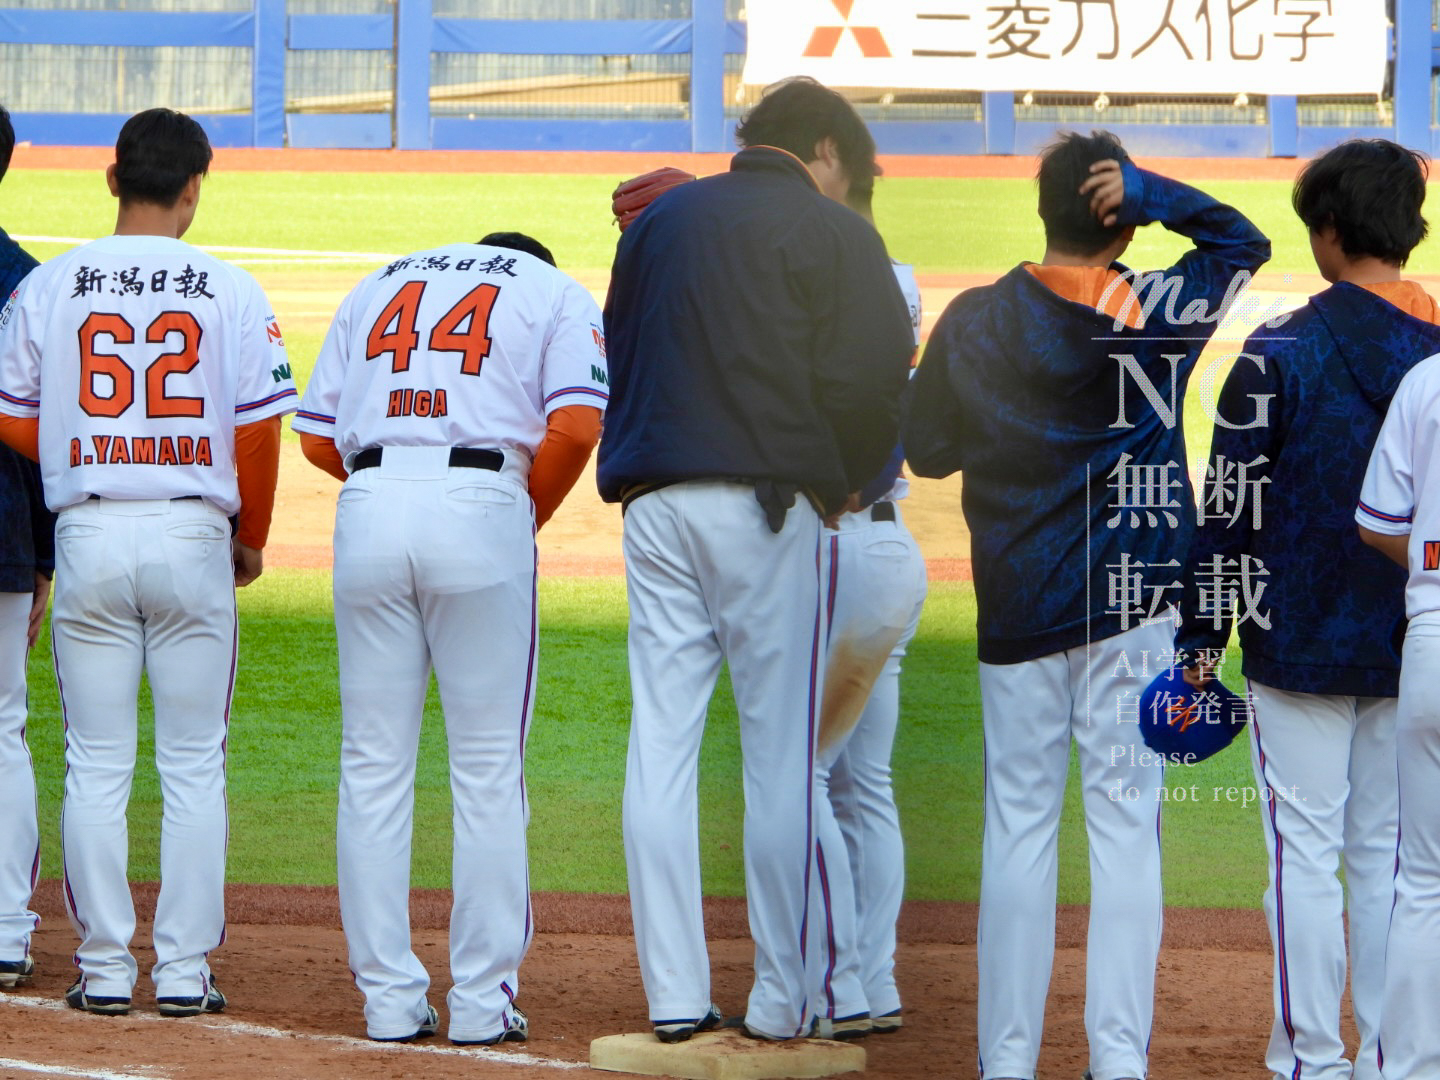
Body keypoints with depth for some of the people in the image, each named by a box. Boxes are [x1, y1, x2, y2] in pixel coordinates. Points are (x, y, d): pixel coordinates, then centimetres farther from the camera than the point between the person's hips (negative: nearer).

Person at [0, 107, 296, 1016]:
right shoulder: (229, 292, -3)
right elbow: (260, 428, -4)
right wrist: (251, 537, 10)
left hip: (88, 533, 1)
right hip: (192, 535, -1)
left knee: (96, 767, 6)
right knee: (194, 766, 5)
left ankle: (105, 967, 6)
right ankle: (185, 968, 3)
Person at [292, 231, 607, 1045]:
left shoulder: (380, 285, 25)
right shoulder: (557, 292, 14)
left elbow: (318, 436, 16)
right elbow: (576, 425, -4)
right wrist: (531, 516, 9)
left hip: (369, 513, 3)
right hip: (482, 507, -3)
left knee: (374, 765, 7)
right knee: (489, 767, 3)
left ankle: (390, 999, 7)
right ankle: (482, 1002, 2)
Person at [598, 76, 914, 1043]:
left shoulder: (658, 221, 18)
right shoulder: (831, 232, 0)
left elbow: (618, 359, 18)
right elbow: (876, 380, -7)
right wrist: (842, 485, 7)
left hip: (653, 500, 5)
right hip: (768, 504, -5)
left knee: (662, 747, 5)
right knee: (782, 754, -1)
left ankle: (675, 998, 4)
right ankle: (782, 1003, -1)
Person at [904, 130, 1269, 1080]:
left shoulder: (975, 322, -2)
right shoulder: (1159, 315, -6)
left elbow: (927, 450, 6)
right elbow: (1242, 240, 11)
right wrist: (1148, 191, -3)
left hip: (1017, 609, 1)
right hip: (1132, 607, -1)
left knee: (1019, 826, 6)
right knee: (1125, 826, 0)